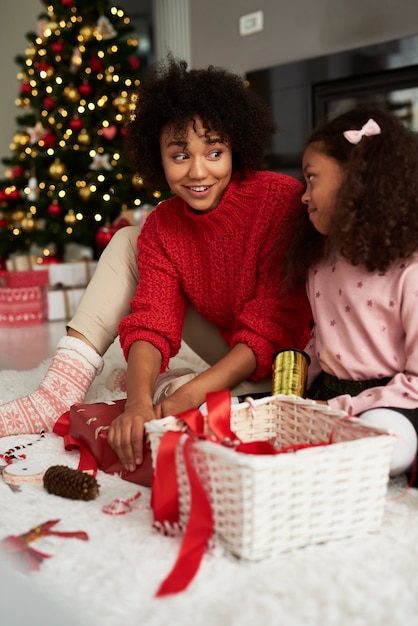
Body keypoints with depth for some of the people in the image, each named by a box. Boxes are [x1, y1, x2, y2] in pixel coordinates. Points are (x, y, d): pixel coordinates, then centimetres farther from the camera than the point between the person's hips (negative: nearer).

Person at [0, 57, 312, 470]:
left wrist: (191, 394, -34)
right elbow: (152, 322, -17)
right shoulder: (162, 227, -5)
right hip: (227, 354, 5)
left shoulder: (282, 200, -22)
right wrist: (139, 401, -37)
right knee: (127, 241, -2)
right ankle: (59, 394, -8)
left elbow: (274, 327, -25)